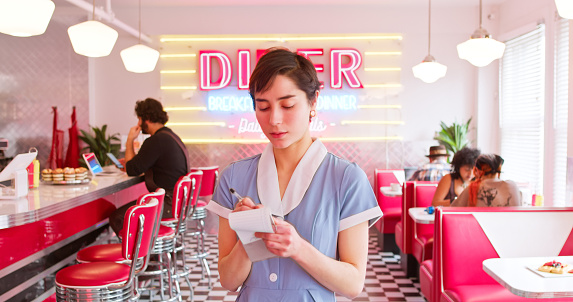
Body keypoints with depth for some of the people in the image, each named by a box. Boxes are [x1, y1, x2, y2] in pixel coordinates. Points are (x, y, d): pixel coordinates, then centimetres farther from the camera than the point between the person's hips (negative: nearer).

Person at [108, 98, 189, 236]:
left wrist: (130, 140, -4)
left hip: (168, 205, -11)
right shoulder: (170, 135, 14)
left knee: (117, 218, -10)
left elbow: (132, 170, -14)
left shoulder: (157, 140, -19)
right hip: (177, 200, 11)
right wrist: (130, 162, 17)